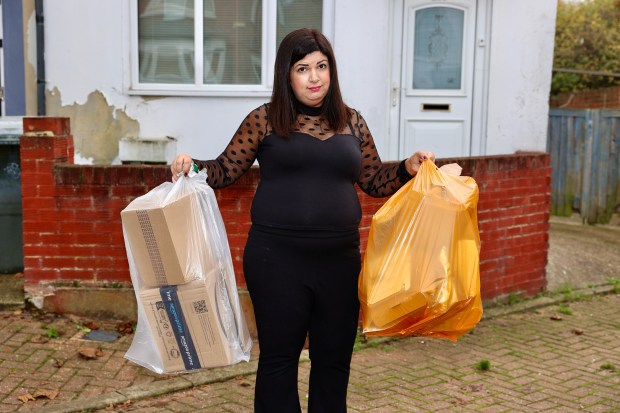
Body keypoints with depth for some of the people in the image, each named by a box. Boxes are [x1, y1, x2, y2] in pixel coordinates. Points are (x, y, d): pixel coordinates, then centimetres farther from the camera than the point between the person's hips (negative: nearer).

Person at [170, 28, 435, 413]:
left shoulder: (352, 122, 10)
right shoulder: (264, 120, 0)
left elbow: (374, 179, 16)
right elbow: (226, 170, 5)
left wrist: (408, 168, 0)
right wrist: (193, 165, -13)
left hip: (339, 261, 3)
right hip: (277, 261, -3)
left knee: (334, 359, 13)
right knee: (278, 356, 7)